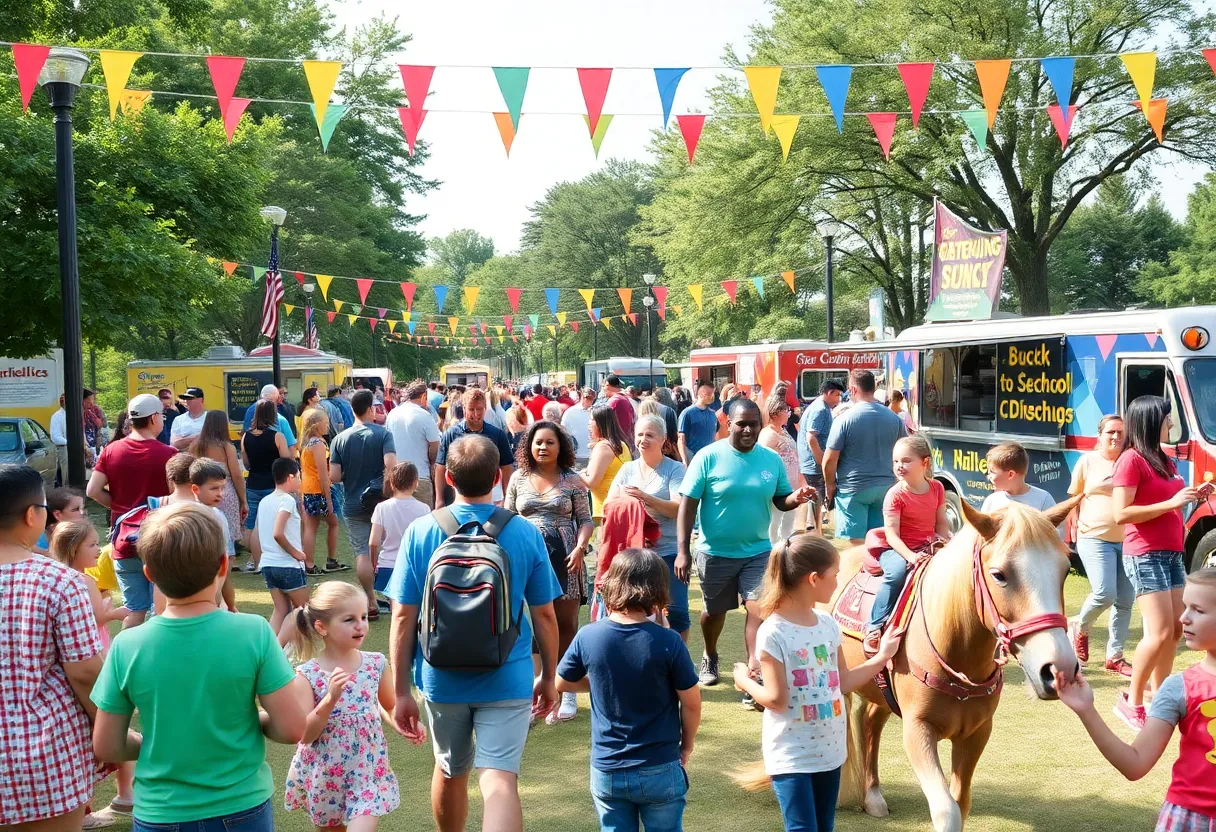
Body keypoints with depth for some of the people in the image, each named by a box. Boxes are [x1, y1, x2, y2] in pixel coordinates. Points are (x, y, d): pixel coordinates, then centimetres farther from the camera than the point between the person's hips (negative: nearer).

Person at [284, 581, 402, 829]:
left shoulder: (376, 664, -6)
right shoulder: (307, 676, -14)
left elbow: (390, 706, 10)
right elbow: (305, 735, -17)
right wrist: (330, 698, -29)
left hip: (368, 770, 1)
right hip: (324, 775, -1)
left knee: (363, 825, -13)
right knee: (330, 826, 19)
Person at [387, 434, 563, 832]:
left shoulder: (420, 532, -8)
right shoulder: (526, 534, -8)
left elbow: (403, 618, -6)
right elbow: (544, 615, -2)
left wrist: (401, 691, 1)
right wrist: (548, 676, 12)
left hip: (442, 678, 2)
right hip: (507, 680, -2)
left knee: (450, 771, 23)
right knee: (500, 781, -4)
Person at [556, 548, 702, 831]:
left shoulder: (588, 637, -11)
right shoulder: (667, 642, -18)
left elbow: (561, 683, 5)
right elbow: (691, 703, -8)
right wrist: (687, 745, 10)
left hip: (606, 771, 2)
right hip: (659, 770, -2)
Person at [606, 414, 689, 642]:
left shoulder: (674, 469, -2)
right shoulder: (628, 469, 11)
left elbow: (679, 509, -13)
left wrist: (646, 497, -25)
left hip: (668, 552, -4)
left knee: (676, 611, -4)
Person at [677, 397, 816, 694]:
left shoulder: (771, 459, -3)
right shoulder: (708, 457, -14)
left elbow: (780, 500, 7)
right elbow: (687, 504, -13)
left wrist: (797, 497, -18)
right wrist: (682, 551, -18)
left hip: (758, 551, 2)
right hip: (716, 552, -1)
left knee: (759, 610, -11)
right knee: (714, 611, 18)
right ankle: (710, 658, 45)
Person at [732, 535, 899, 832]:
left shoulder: (828, 625, 3)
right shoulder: (773, 633, -18)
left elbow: (842, 684, 11)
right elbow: (778, 700, -14)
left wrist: (881, 657, 12)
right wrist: (744, 681, -1)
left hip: (830, 749, 7)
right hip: (791, 755, -7)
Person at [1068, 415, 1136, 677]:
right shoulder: (1088, 462, 2)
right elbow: (1073, 497, 10)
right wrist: (1076, 524, 1)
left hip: (1127, 540, 3)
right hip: (1095, 538, -3)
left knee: (1125, 601, 5)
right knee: (1104, 593, -18)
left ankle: (1114, 656, 18)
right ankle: (1080, 627, 13)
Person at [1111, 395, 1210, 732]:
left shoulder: (1164, 460, 15)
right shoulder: (1131, 459, -12)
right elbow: (1121, 514, -19)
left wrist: (1193, 496, 6)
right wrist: (1172, 502, -20)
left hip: (1172, 554, 9)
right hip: (1145, 556, -9)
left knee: (1176, 630, 8)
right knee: (1160, 633, -11)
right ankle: (1131, 701, 3)